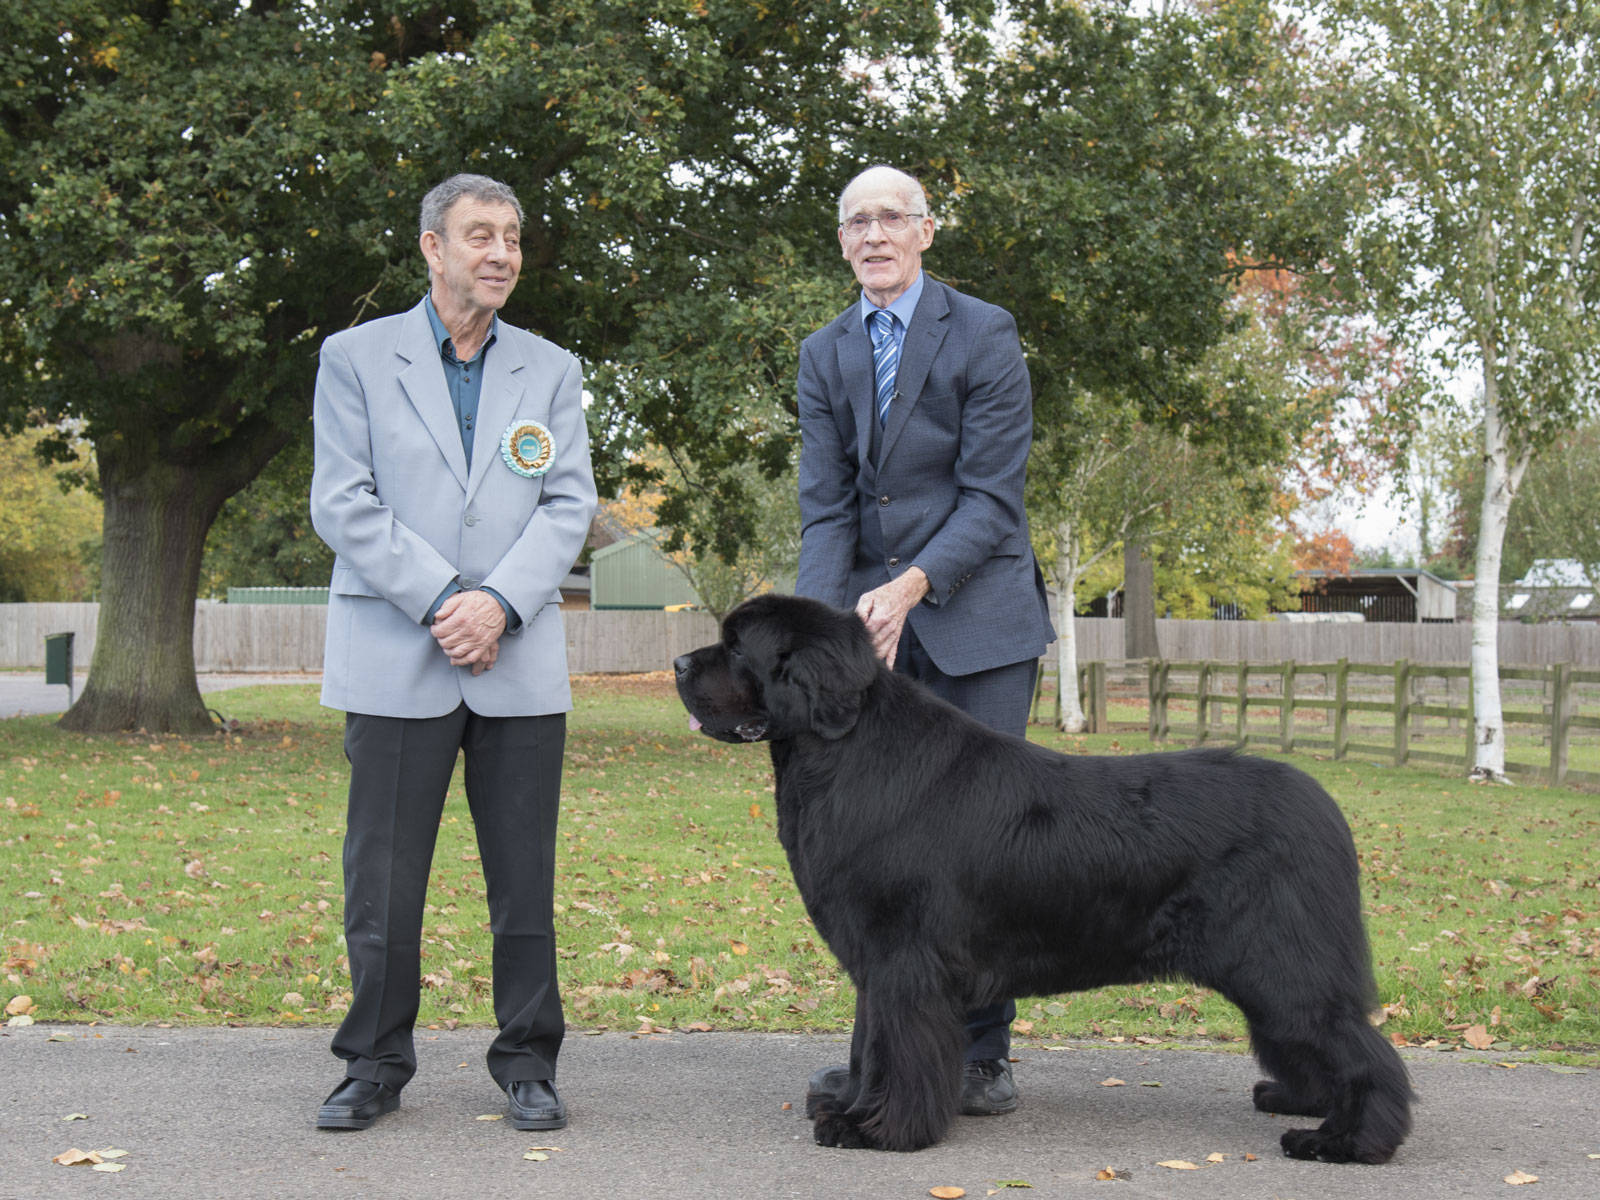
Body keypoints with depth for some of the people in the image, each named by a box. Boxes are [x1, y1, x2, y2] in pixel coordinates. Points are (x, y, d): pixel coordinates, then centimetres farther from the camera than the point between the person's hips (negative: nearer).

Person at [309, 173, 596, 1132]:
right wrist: (443, 602, -11)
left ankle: (528, 1063, 15)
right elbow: (342, 504, -2)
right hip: (394, 657, -2)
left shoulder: (551, 370, 13)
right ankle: (376, 1065, 15)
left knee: (526, 876, 4)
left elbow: (571, 505, 4)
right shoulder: (356, 357, 6)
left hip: (521, 659, 2)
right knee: (384, 877, 1)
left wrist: (497, 603, -11)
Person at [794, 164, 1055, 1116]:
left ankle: (983, 1053, 7)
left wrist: (911, 584, -21)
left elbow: (993, 492, -9)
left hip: (978, 616, -4)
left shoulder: (984, 334, -3)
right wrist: (826, 623, -10)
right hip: (874, 617, 4)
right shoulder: (825, 354, 11)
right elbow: (825, 505, 5)